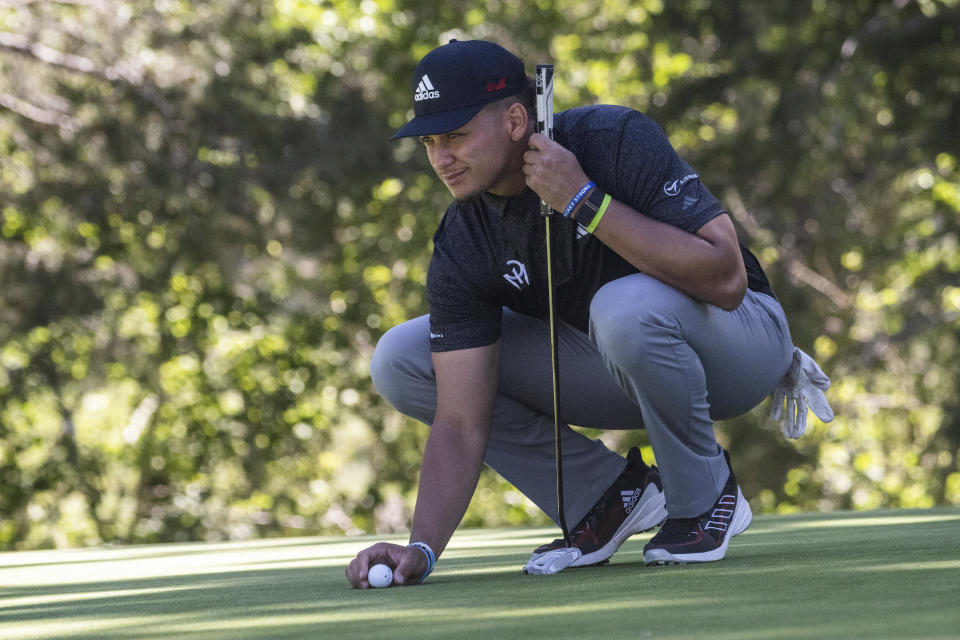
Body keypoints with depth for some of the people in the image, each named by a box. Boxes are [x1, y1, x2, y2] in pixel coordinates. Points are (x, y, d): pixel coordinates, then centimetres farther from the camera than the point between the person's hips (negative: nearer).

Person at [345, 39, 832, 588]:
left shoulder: (617, 141, -28)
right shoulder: (462, 247, -16)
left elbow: (726, 279, -38)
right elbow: (461, 424, -17)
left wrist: (585, 202, -38)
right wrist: (422, 547, -32)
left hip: (741, 339, -5)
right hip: (615, 369, 5)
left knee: (627, 306, -41)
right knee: (400, 360, -8)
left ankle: (705, 498, -13)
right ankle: (612, 493, -1)